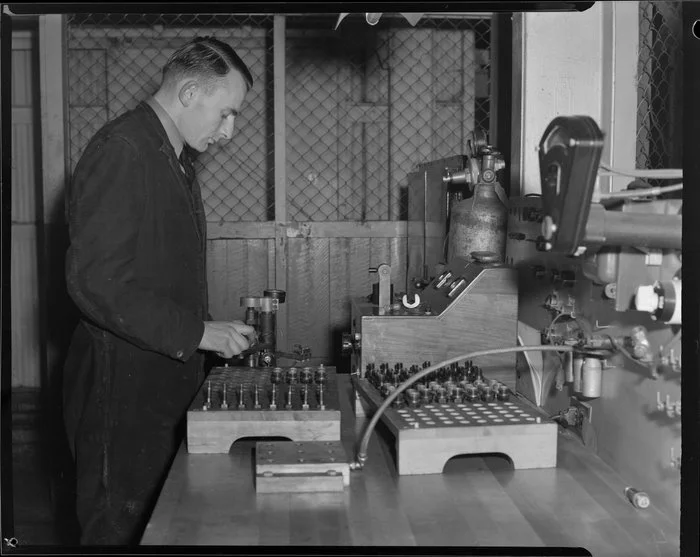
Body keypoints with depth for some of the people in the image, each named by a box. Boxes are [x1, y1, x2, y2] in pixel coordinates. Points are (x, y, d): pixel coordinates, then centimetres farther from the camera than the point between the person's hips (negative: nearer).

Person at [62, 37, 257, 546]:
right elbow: (95, 282, -24)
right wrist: (198, 332, -20)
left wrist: (217, 332, 9)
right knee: (119, 530, 3)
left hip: (167, 389, 9)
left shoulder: (174, 160, 16)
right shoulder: (121, 151, -16)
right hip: (123, 394, -9)